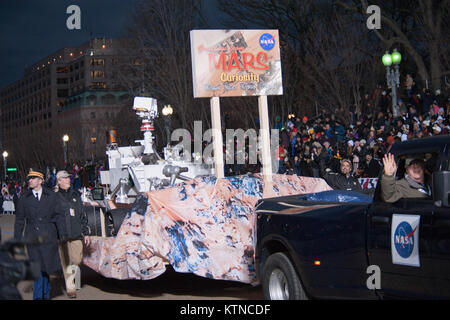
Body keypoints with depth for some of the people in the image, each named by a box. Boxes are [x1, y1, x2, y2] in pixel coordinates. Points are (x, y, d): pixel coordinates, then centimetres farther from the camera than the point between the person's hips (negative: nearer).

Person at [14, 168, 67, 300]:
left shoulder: (51, 196, 6)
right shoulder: (24, 198, 7)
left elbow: (58, 216, 7)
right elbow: (19, 220, 10)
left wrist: (62, 233, 0)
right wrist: (17, 239, 6)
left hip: (48, 237, 1)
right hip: (32, 238, -1)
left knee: (47, 265, 4)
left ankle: (44, 295, 18)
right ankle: (39, 296, 3)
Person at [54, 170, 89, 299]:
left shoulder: (76, 194, 13)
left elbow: (82, 215, 17)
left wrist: (86, 233, 14)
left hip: (76, 234, 3)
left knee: (77, 259, -3)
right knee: (66, 262, 0)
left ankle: (73, 268, 29)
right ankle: (70, 288, 7)